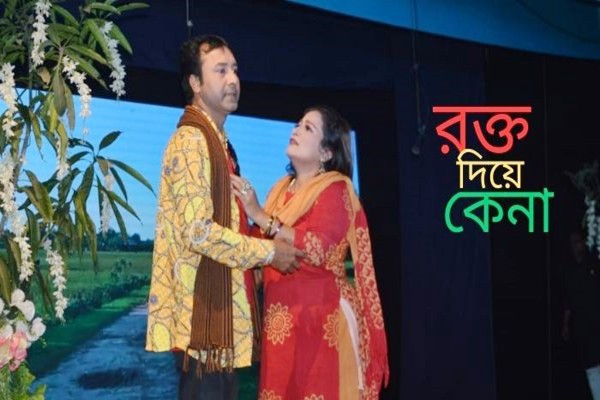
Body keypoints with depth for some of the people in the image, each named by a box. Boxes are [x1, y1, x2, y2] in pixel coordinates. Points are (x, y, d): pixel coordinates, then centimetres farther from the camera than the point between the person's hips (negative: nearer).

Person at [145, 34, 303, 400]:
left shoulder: (218, 142, 18)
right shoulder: (191, 141, -13)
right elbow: (198, 230, -21)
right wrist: (268, 251, -13)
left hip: (223, 307, 10)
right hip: (202, 311, -10)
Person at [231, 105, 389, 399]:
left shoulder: (335, 188, -6)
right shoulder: (283, 188, 16)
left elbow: (317, 249, -21)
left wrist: (259, 215, -19)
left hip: (321, 316, -7)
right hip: (281, 315, 7)